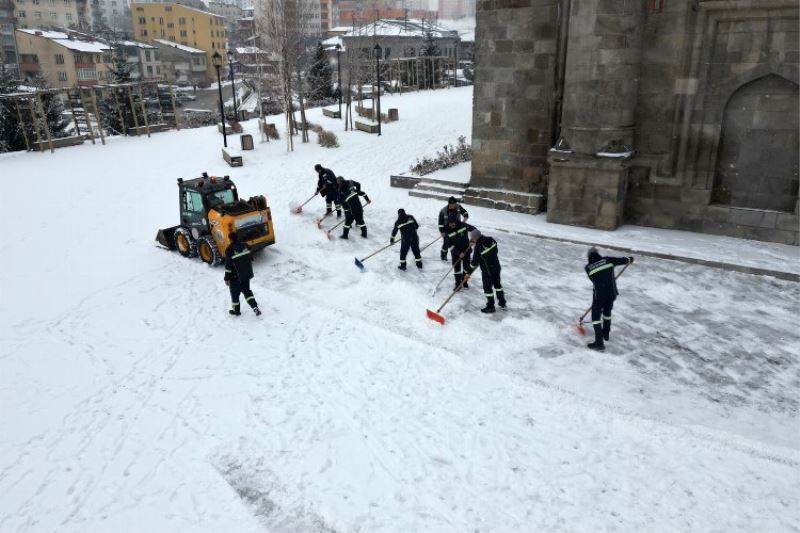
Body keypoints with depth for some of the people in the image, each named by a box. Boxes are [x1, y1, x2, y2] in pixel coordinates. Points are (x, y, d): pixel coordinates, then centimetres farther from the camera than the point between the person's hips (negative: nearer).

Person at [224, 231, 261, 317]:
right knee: (246, 290, 21)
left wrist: (227, 278, -6)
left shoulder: (229, 251, -19)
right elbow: (251, 259, 8)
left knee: (235, 293, 15)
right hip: (247, 274, 6)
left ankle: (236, 310, 30)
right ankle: (255, 308, 9)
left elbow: (228, 266, -16)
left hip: (236, 277, -5)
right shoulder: (245, 246, -2)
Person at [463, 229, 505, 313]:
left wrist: (469, 272, -6)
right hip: (497, 267, 7)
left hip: (487, 271, -7)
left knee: (487, 287, 8)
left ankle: (490, 307, 18)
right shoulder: (491, 240, -5)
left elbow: (474, 262, -16)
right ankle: (502, 302, 35)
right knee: (497, 284, 23)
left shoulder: (478, 247, -23)